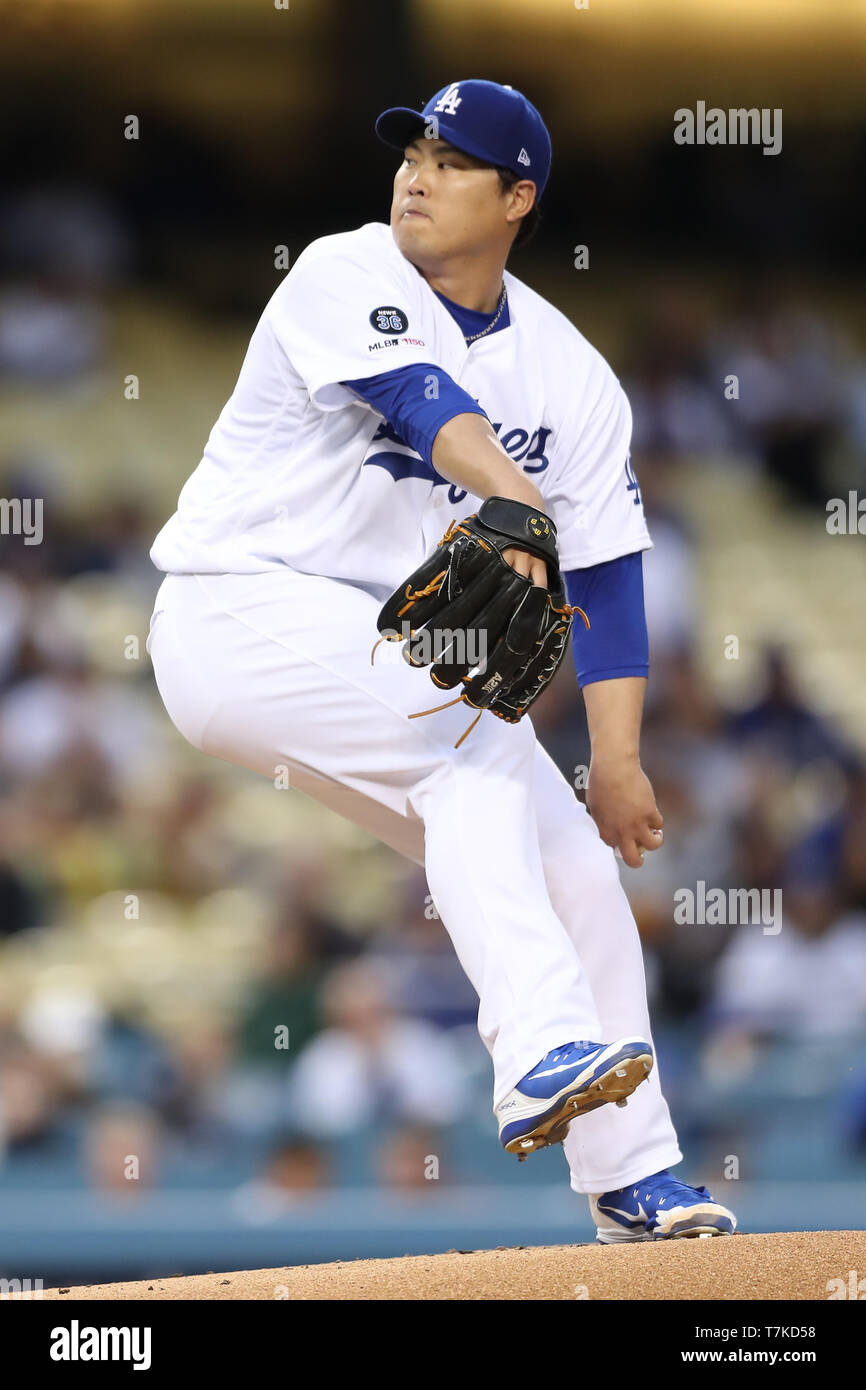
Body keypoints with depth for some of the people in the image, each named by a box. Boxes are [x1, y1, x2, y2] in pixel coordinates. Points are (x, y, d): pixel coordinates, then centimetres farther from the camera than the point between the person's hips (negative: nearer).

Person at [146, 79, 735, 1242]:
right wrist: (511, 502, -51)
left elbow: (606, 577, 0)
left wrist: (616, 764, -10)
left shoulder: (571, 376, 3)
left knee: (578, 870, 1)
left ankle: (633, 1179, 12)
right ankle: (538, 1057, -38)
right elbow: (429, 401, -32)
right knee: (481, 734, -29)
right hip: (238, 614, -6)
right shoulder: (345, 279, -12)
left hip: (383, 662, 6)